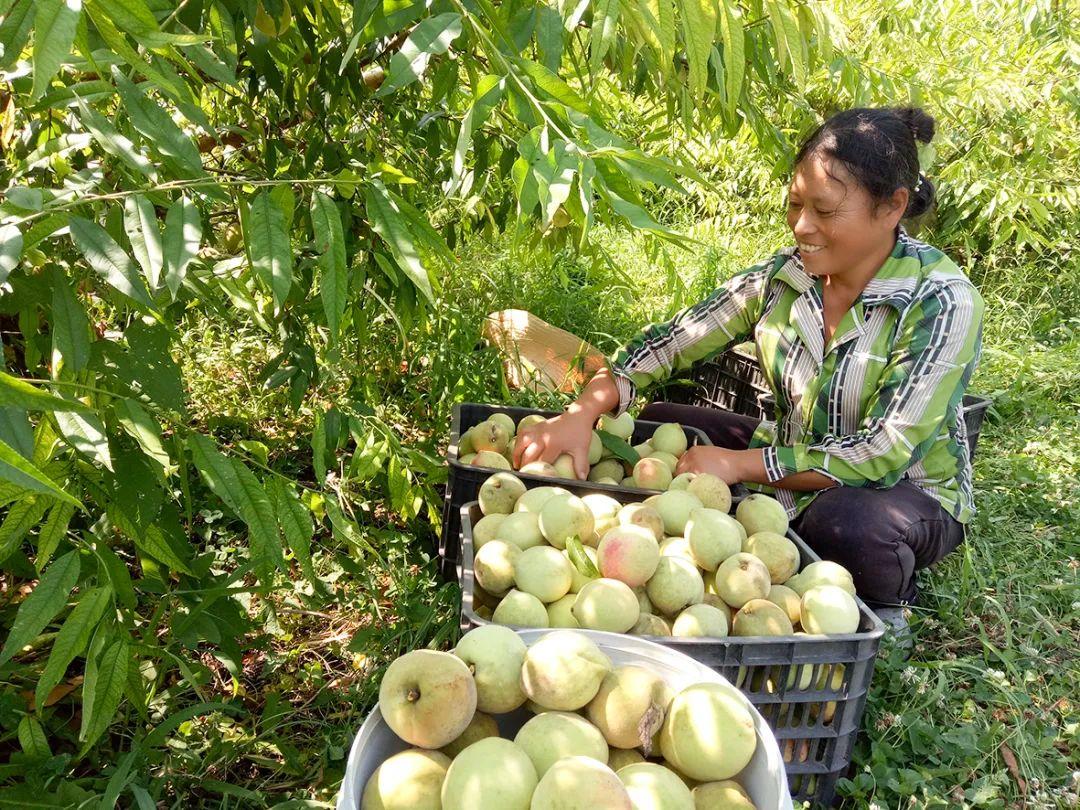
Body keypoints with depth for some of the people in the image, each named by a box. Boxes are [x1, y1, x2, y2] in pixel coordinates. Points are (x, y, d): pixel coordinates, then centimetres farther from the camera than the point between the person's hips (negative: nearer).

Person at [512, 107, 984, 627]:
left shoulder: (942, 304, -22)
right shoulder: (782, 277, -9)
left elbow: (886, 455, -27)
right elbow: (668, 343, -9)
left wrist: (738, 464, -28)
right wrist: (582, 413, -26)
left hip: (911, 494, -5)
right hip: (792, 474, 5)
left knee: (845, 522, -39)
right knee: (651, 429, -4)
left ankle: (882, 609, -2)